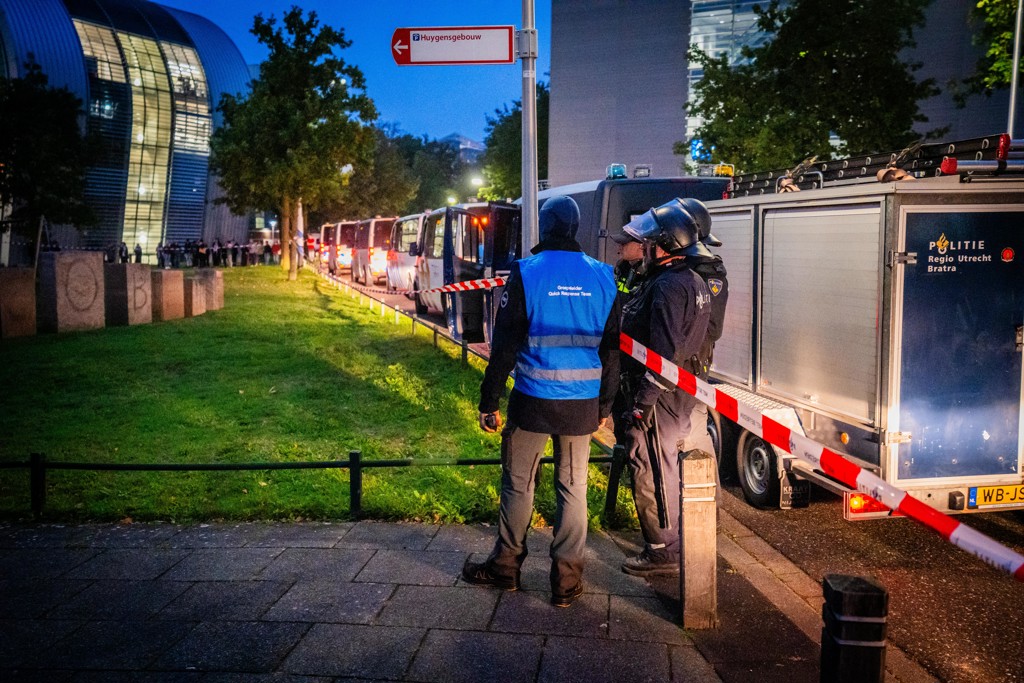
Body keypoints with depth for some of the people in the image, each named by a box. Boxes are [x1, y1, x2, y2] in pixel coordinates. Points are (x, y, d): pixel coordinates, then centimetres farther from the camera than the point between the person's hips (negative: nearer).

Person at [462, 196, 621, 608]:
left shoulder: (526, 273, -7)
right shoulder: (602, 278, 3)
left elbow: (504, 346, -8)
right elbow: (611, 350, 7)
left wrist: (489, 401, -1)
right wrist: (604, 407, 15)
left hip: (534, 401, -3)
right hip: (583, 404, 3)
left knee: (518, 484, 12)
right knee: (573, 488, 10)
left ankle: (505, 567, 25)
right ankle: (567, 581, 17)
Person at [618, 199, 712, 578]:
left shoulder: (668, 286, -20)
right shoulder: (694, 281, 14)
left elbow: (665, 352, -26)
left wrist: (643, 401, -23)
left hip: (660, 396, -11)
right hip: (681, 392, 11)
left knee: (652, 472, -1)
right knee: (665, 468, 19)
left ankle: (662, 553, 8)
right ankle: (672, 544, 31)